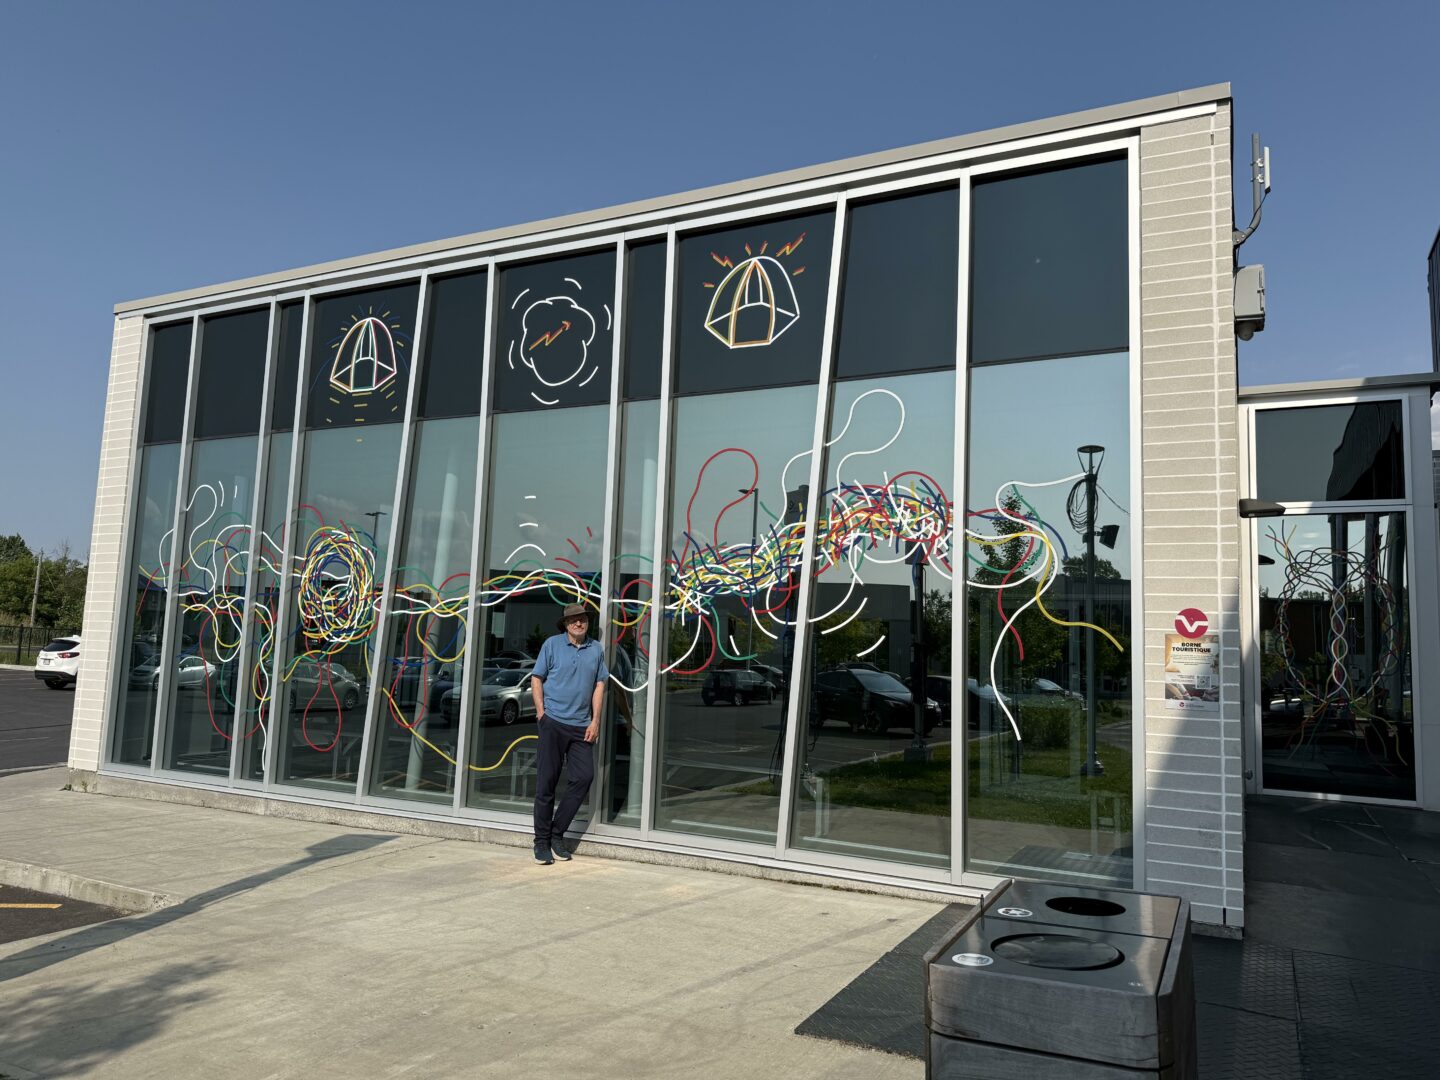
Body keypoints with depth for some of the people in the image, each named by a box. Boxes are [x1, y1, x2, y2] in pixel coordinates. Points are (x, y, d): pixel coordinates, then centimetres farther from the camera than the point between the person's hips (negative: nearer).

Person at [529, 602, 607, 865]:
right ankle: (542, 841, 10)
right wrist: (541, 711, -6)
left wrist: (595, 721, 3)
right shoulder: (552, 644, 2)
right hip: (553, 722, -3)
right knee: (547, 781, 0)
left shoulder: (596, 649, 9)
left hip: (582, 725, 3)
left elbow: (599, 685, 11)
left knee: (584, 777, -2)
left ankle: (557, 833, 13)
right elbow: (536, 679, 4)